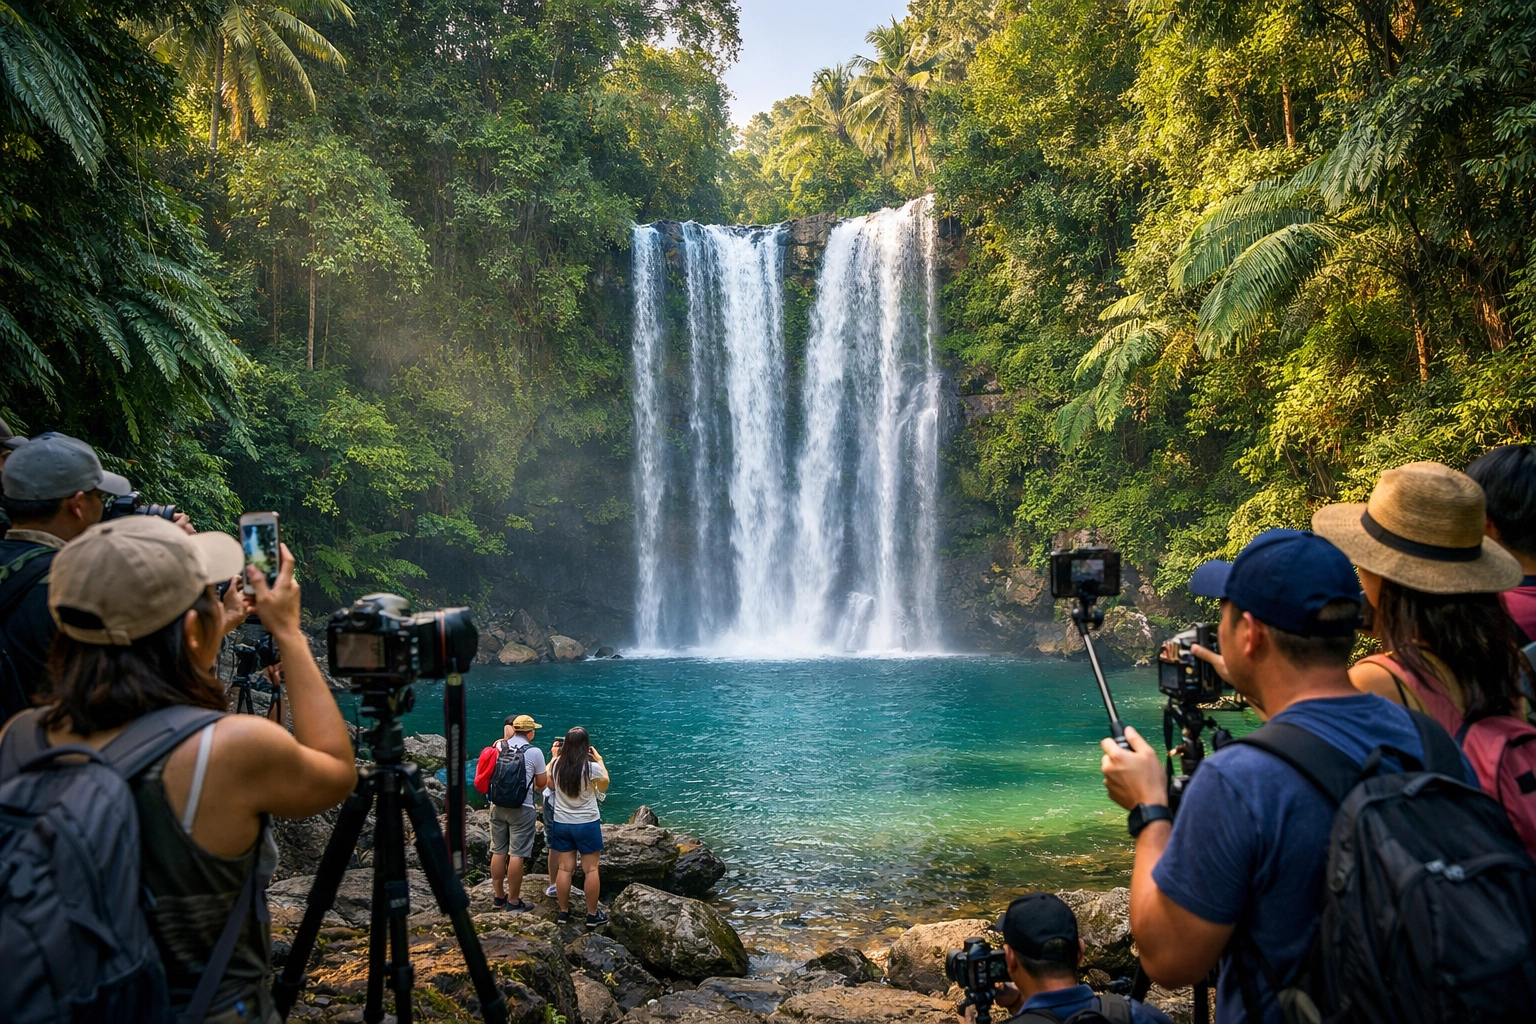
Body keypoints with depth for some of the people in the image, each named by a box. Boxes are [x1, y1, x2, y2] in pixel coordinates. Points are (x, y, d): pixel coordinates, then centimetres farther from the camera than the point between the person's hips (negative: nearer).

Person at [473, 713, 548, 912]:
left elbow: (489, 777, 18)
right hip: (521, 809, -5)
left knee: (498, 852, 12)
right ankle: (514, 901, 5)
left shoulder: (498, 747, 4)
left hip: (497, 806, 5)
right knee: (517, 855, 0)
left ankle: (499, 897, 23)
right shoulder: (534, 752, -10)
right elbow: (542, 783, 1)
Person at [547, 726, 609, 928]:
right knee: (590, 869, 5)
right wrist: (600, 761, 11)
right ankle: (592, 914, 10)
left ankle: (564, 912, 18)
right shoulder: (591, 767, -17)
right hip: (587, 824, -4)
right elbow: (604, 786, 3)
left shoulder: (556, 765, -5)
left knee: (565, 868, 10)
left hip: (561, 823, 4)